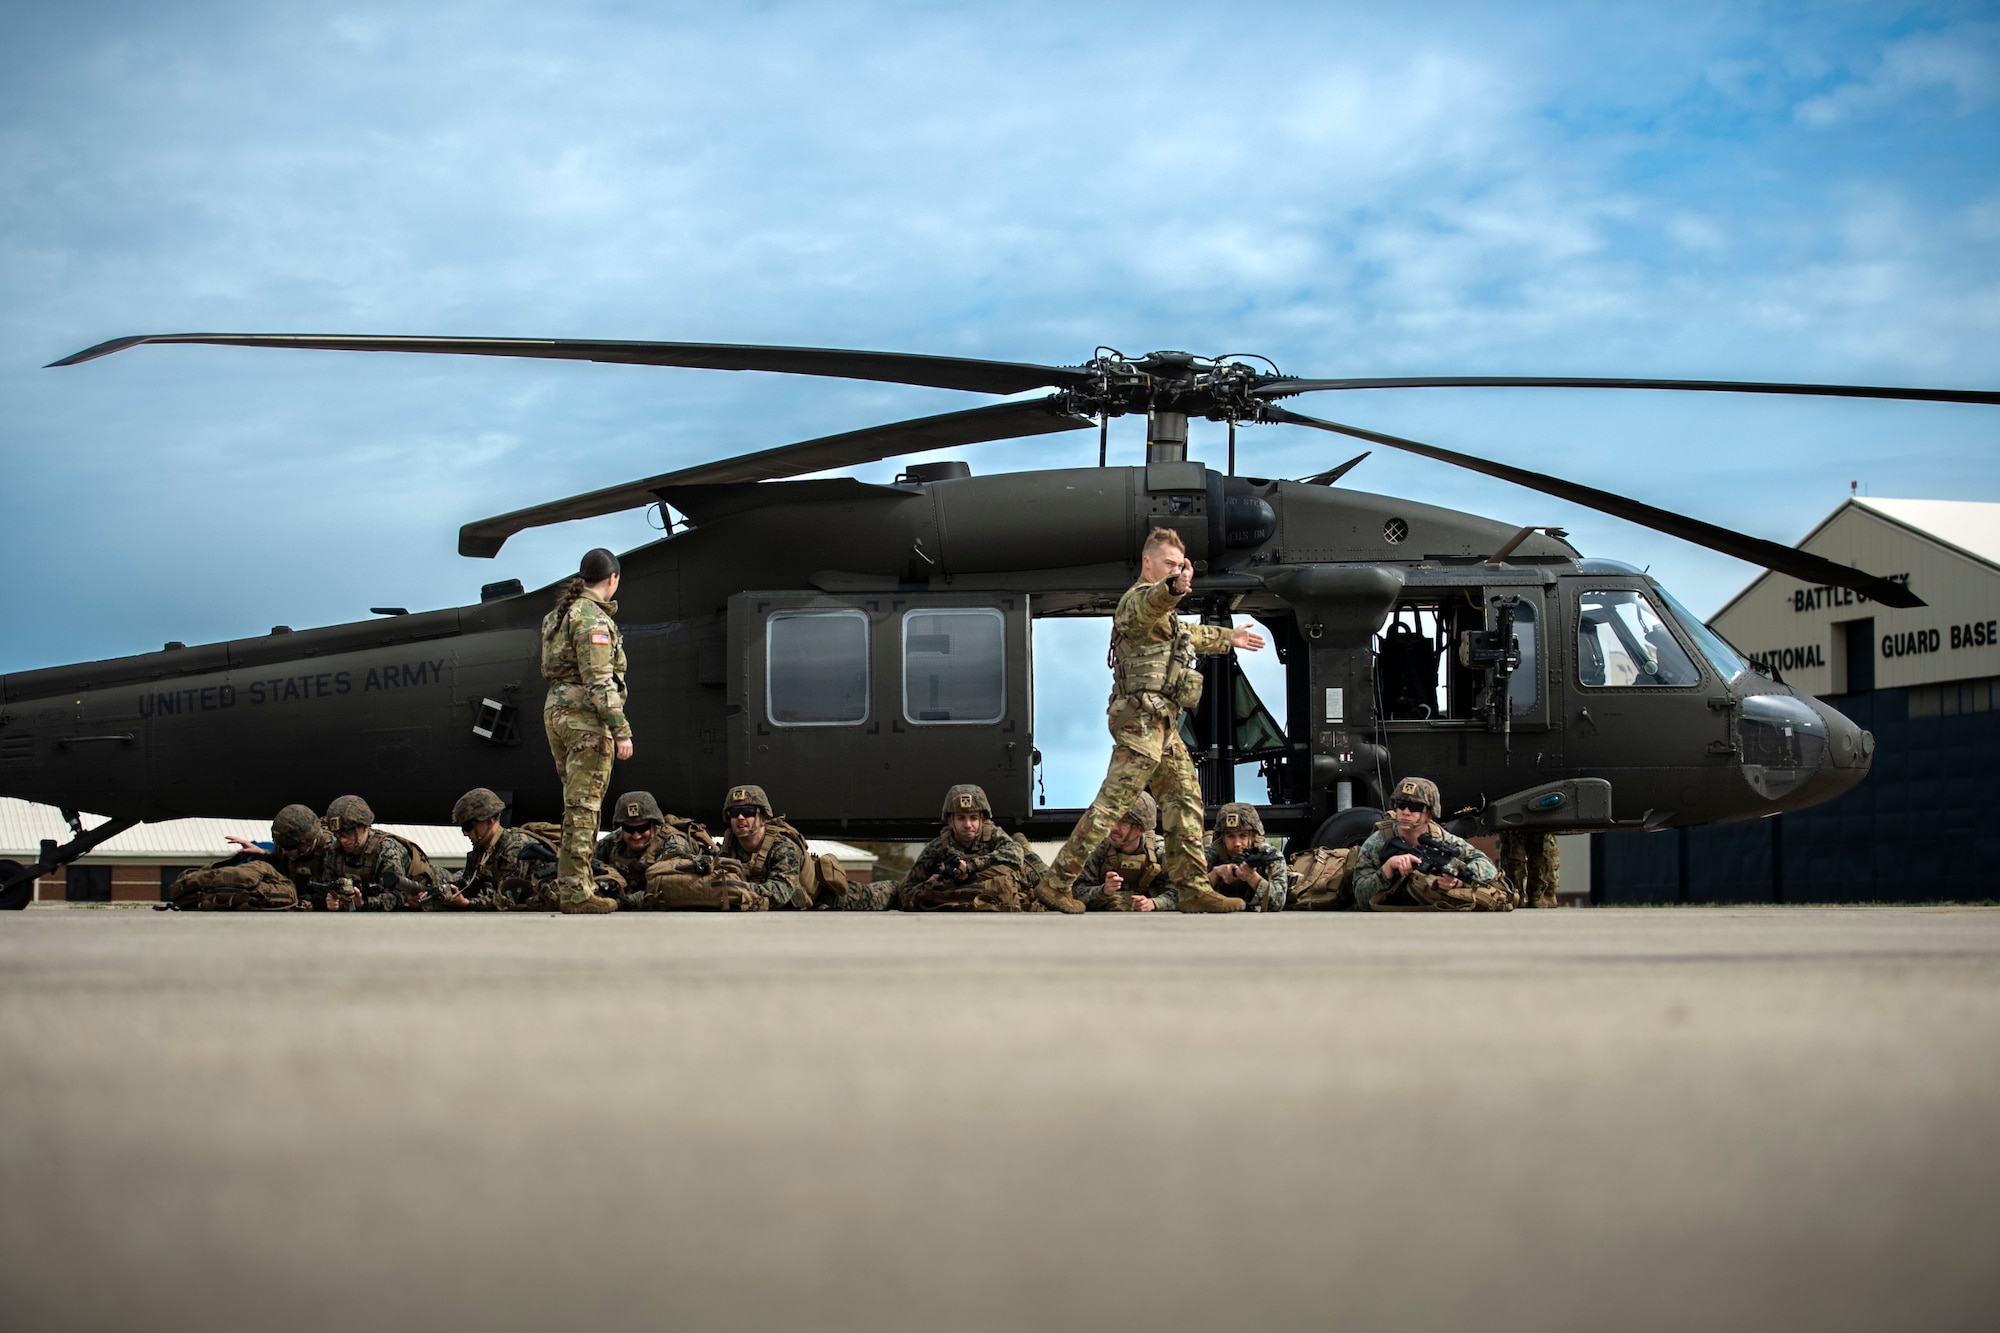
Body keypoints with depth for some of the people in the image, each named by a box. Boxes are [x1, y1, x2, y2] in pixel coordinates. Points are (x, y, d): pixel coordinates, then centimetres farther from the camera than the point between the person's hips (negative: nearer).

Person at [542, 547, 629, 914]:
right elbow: (599, 681, -18)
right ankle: (576, 892, -7)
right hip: (585, 718, -9)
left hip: (557, 711, 9)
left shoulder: (560, 615, 16)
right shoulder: (592, 618, -13)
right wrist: (621, 730, -18)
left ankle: (572, 884, 18)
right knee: (583, 805, -7)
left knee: (577, 803, 15)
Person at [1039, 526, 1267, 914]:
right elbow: (1151, 604, -37)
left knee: (1185, 801, 8)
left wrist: (1228, 637, 58)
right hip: (1142, 720, -10)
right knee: (1110, 804, -12)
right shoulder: (1138, 599, -9)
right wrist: (1175, 587, -59)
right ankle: (1056, 883, -10)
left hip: (1162, 725, 10)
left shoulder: (1164, 614, 23)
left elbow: (1187, 634, 45)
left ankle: (1193, 889, 10)